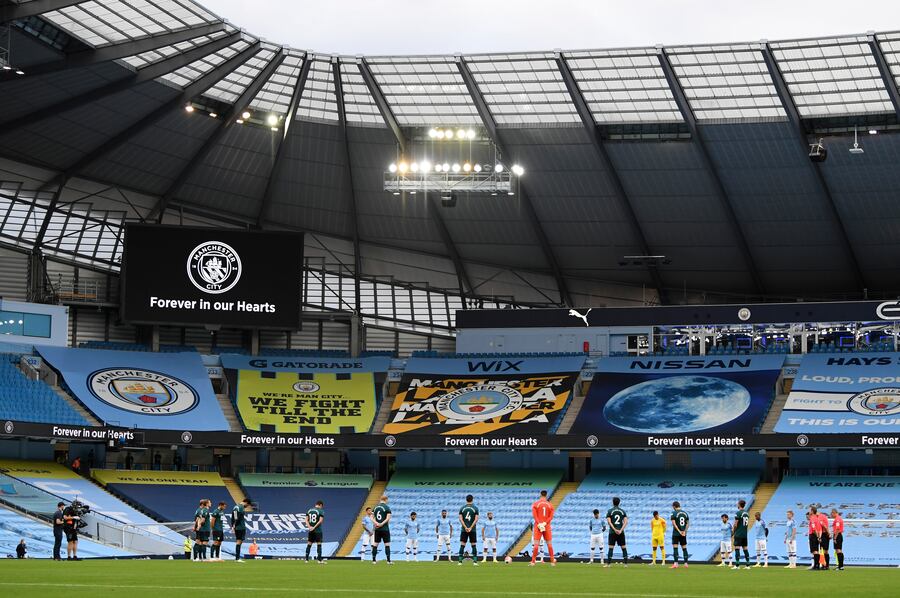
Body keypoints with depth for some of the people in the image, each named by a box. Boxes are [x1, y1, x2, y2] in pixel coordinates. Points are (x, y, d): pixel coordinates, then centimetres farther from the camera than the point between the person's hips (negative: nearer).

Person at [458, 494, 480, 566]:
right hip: (472, 530, -1)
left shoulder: (462, 508, 4)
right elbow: (476, 519, -8)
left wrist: (465, 527, -9)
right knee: (474, 545, 4)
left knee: (462, 545, 2)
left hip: (464, 530, 1)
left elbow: (460, 519, -3)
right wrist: (471, 528, -10)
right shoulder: (475, 508, 0)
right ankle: (475, 561, -2)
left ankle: (460, 561, -3)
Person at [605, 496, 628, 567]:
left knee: (610, 547, -3)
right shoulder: (622, 511, 7)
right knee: (624, 547, 7)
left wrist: (615, 530, -14)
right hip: (621, 532, 2)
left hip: (612, 532, -2)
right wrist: (621, 530, -10)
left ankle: (608, 563, -9)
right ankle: (626, 563, 5)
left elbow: (609, 522, -10)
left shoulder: (610, 511, 1)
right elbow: (626, 522, -2)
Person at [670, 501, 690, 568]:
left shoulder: (674, 513, -6)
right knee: (684, 548, 11)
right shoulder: (685, 513, 9)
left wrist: (679, 531, -16)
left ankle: (676, 563, -13)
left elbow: (674, 523, -15)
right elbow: (688, 523, 6)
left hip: (676, 533, -5)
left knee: (675, 548, -5)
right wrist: (684, 531, -1)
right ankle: (686, 563, 13)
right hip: (684, 533, 5)